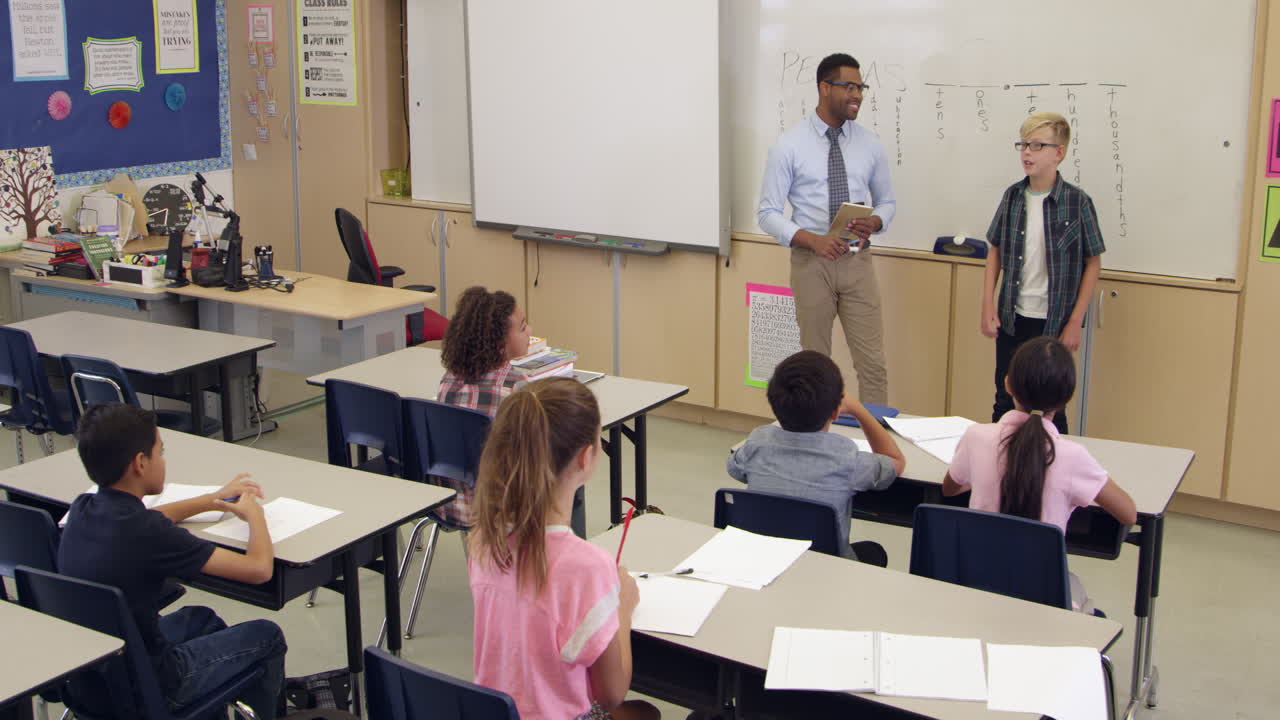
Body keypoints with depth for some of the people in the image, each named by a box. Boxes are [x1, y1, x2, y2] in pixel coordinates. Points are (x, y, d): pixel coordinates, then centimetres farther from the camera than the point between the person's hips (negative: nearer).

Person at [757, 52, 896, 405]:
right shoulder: (789, 146, -5)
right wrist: (812, 240, -20)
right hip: (811, 261, -2)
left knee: (872, 363, -2)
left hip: (858, 260, 2)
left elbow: (887, 201, 14)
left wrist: (875, 222, -10)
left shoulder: (870, 144, 5)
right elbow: (768, 213, -6)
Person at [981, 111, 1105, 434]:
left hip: (1054, 322, -3)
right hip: (1012, 319, 3)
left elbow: (1093, 263, -4)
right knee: (1005, 402, 12)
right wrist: (987, 305, 3)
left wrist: (1075, 322, -6)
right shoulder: (1013, 196, 2)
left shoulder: (1077, 202, -8)